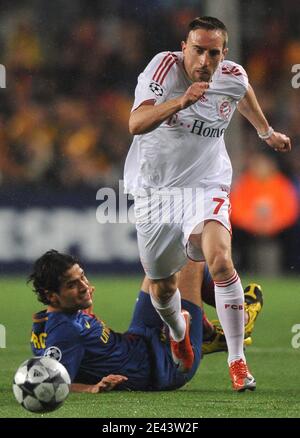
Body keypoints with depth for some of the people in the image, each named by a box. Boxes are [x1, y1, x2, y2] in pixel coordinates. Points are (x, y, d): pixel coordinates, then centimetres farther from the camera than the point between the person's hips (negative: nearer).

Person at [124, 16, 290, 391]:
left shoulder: (233, 78, -7)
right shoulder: (164, 67, -18)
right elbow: (136, 124, -32)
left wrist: (266, 132, 34)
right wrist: (181, 101, -47)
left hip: (206, 187, 0)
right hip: (154, 191, 0)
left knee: (220, 260, -27)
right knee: (162, 289, 12)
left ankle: (237, 362, -18)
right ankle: (178, 334, 49)